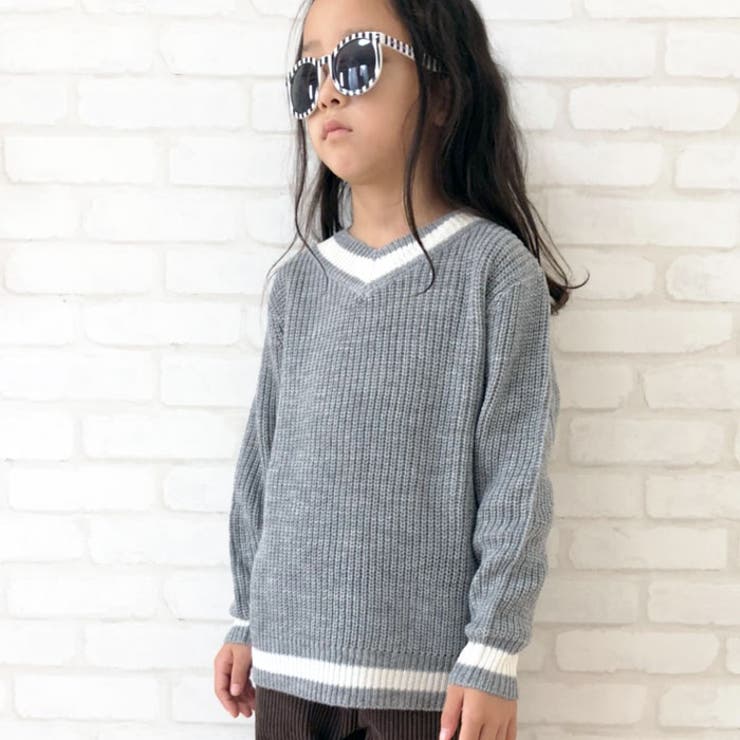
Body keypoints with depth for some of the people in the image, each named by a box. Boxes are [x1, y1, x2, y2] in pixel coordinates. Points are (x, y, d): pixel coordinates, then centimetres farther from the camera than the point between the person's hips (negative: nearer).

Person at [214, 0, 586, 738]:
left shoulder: (495, 266, -6)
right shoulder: (299, 281, 7)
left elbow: (515, 478, -8)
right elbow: (262, 459, 12)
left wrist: (493, 657, -9)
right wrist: (244, 620, 13)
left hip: (426, 662, -4)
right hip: (290, 657, 4)